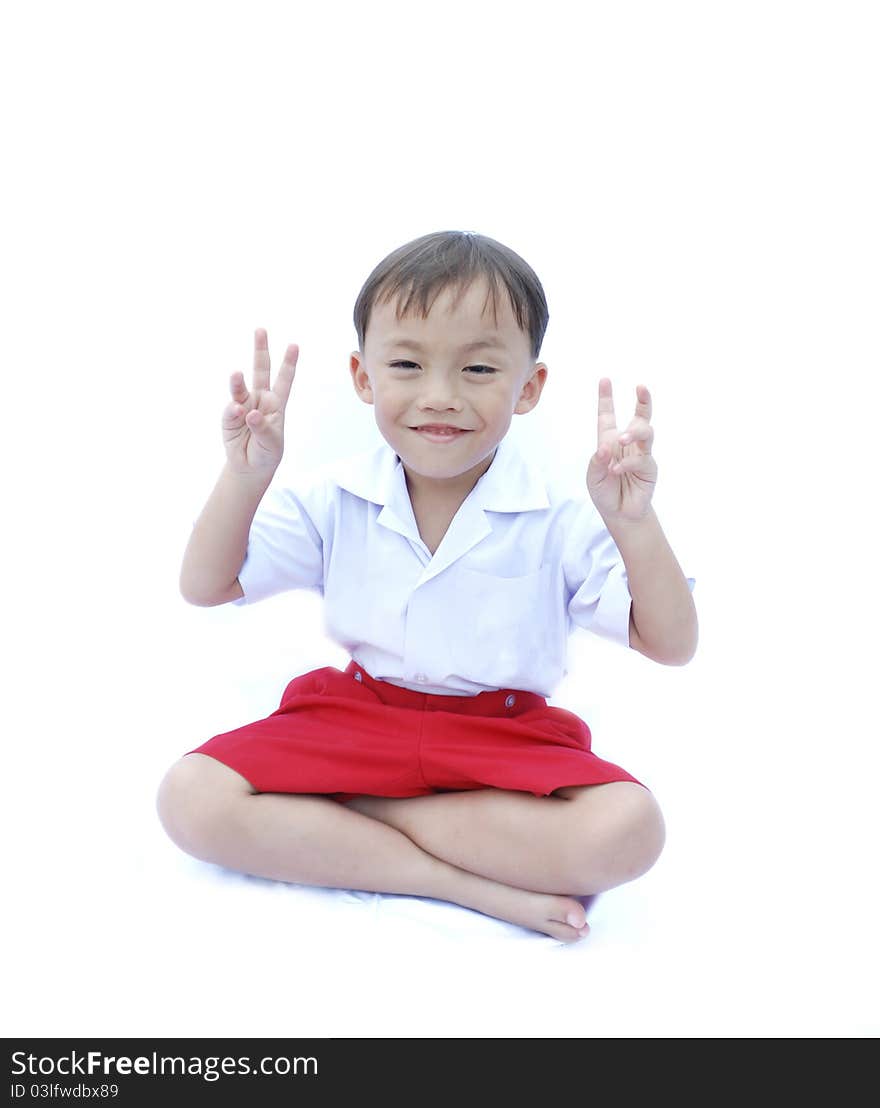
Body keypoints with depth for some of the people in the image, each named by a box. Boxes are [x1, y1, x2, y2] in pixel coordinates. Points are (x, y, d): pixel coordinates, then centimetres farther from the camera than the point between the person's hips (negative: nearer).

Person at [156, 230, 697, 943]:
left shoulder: (558, 524, -8)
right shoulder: (330, 503, -2)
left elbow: (672, 647, -10)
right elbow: (204, 589, 0)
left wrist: (634, 524, -27)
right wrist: (245, 478, -18)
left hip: (505, 743, -1)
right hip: (351, 720, 2)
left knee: (629, 828, -31)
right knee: (190, 798, -23)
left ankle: (335, 814, -19)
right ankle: (471, 882, -22)